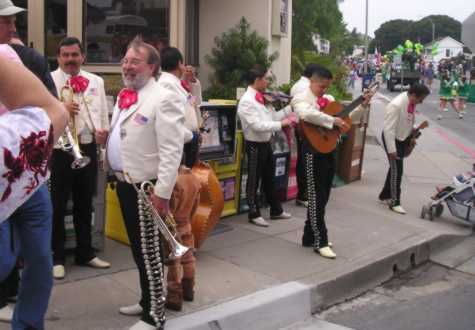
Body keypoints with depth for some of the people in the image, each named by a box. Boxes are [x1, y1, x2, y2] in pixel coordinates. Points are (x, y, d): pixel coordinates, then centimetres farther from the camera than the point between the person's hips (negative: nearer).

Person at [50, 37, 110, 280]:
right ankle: (57, 257, 14)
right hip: (58, 150, -4)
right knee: (57, 206, 3)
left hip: (87, 149, 4)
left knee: (84, 204, 15)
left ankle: (85, 253, 28)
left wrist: (103, 130, -8)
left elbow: (103, 112, 11)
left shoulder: (96, 81, 11)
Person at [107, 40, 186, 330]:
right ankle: (148, 300, 35)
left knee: (149, 251, 0)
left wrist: (162, 192, -24)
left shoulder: (164, 97, -16)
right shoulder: (125, 95, 12)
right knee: (139, 249, 20)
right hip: (125, 183, 9)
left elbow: (172, 149, -21)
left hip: (146, 187, -9)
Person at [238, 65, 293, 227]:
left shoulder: (262, 98, 9)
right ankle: (254, 214, 15)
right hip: (255, 145, -9)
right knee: (254, 181, 3)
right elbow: (258, 125, -27)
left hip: (266, 143, 9)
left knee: (269, 178, 19)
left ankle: (276, 210, 31)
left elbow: (273, 116, 13)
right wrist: (281, 124, -26)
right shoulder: (247, 101, -19)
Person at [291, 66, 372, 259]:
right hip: (314, 151, -8)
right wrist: (332, 120, -29)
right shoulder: (301, 98, -8)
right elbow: (307, 114, -31)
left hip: (329, 149, 8)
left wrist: (363, 106, 5)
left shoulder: (329, 99, 15)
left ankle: (310, 237, 24)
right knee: (317, 197, -3)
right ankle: (320, 242, 4)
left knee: (322, 197, 13)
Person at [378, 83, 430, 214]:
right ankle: (394, 202, 8)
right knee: (396, 170, -4)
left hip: (403, 138, 8)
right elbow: (388, 129, -27)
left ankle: (385, 195, 33)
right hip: (393, 139, -8)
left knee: (395, 168, 17)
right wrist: (391, 149, -25)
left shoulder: (411, 102, -4)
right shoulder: (396, 105, -29)